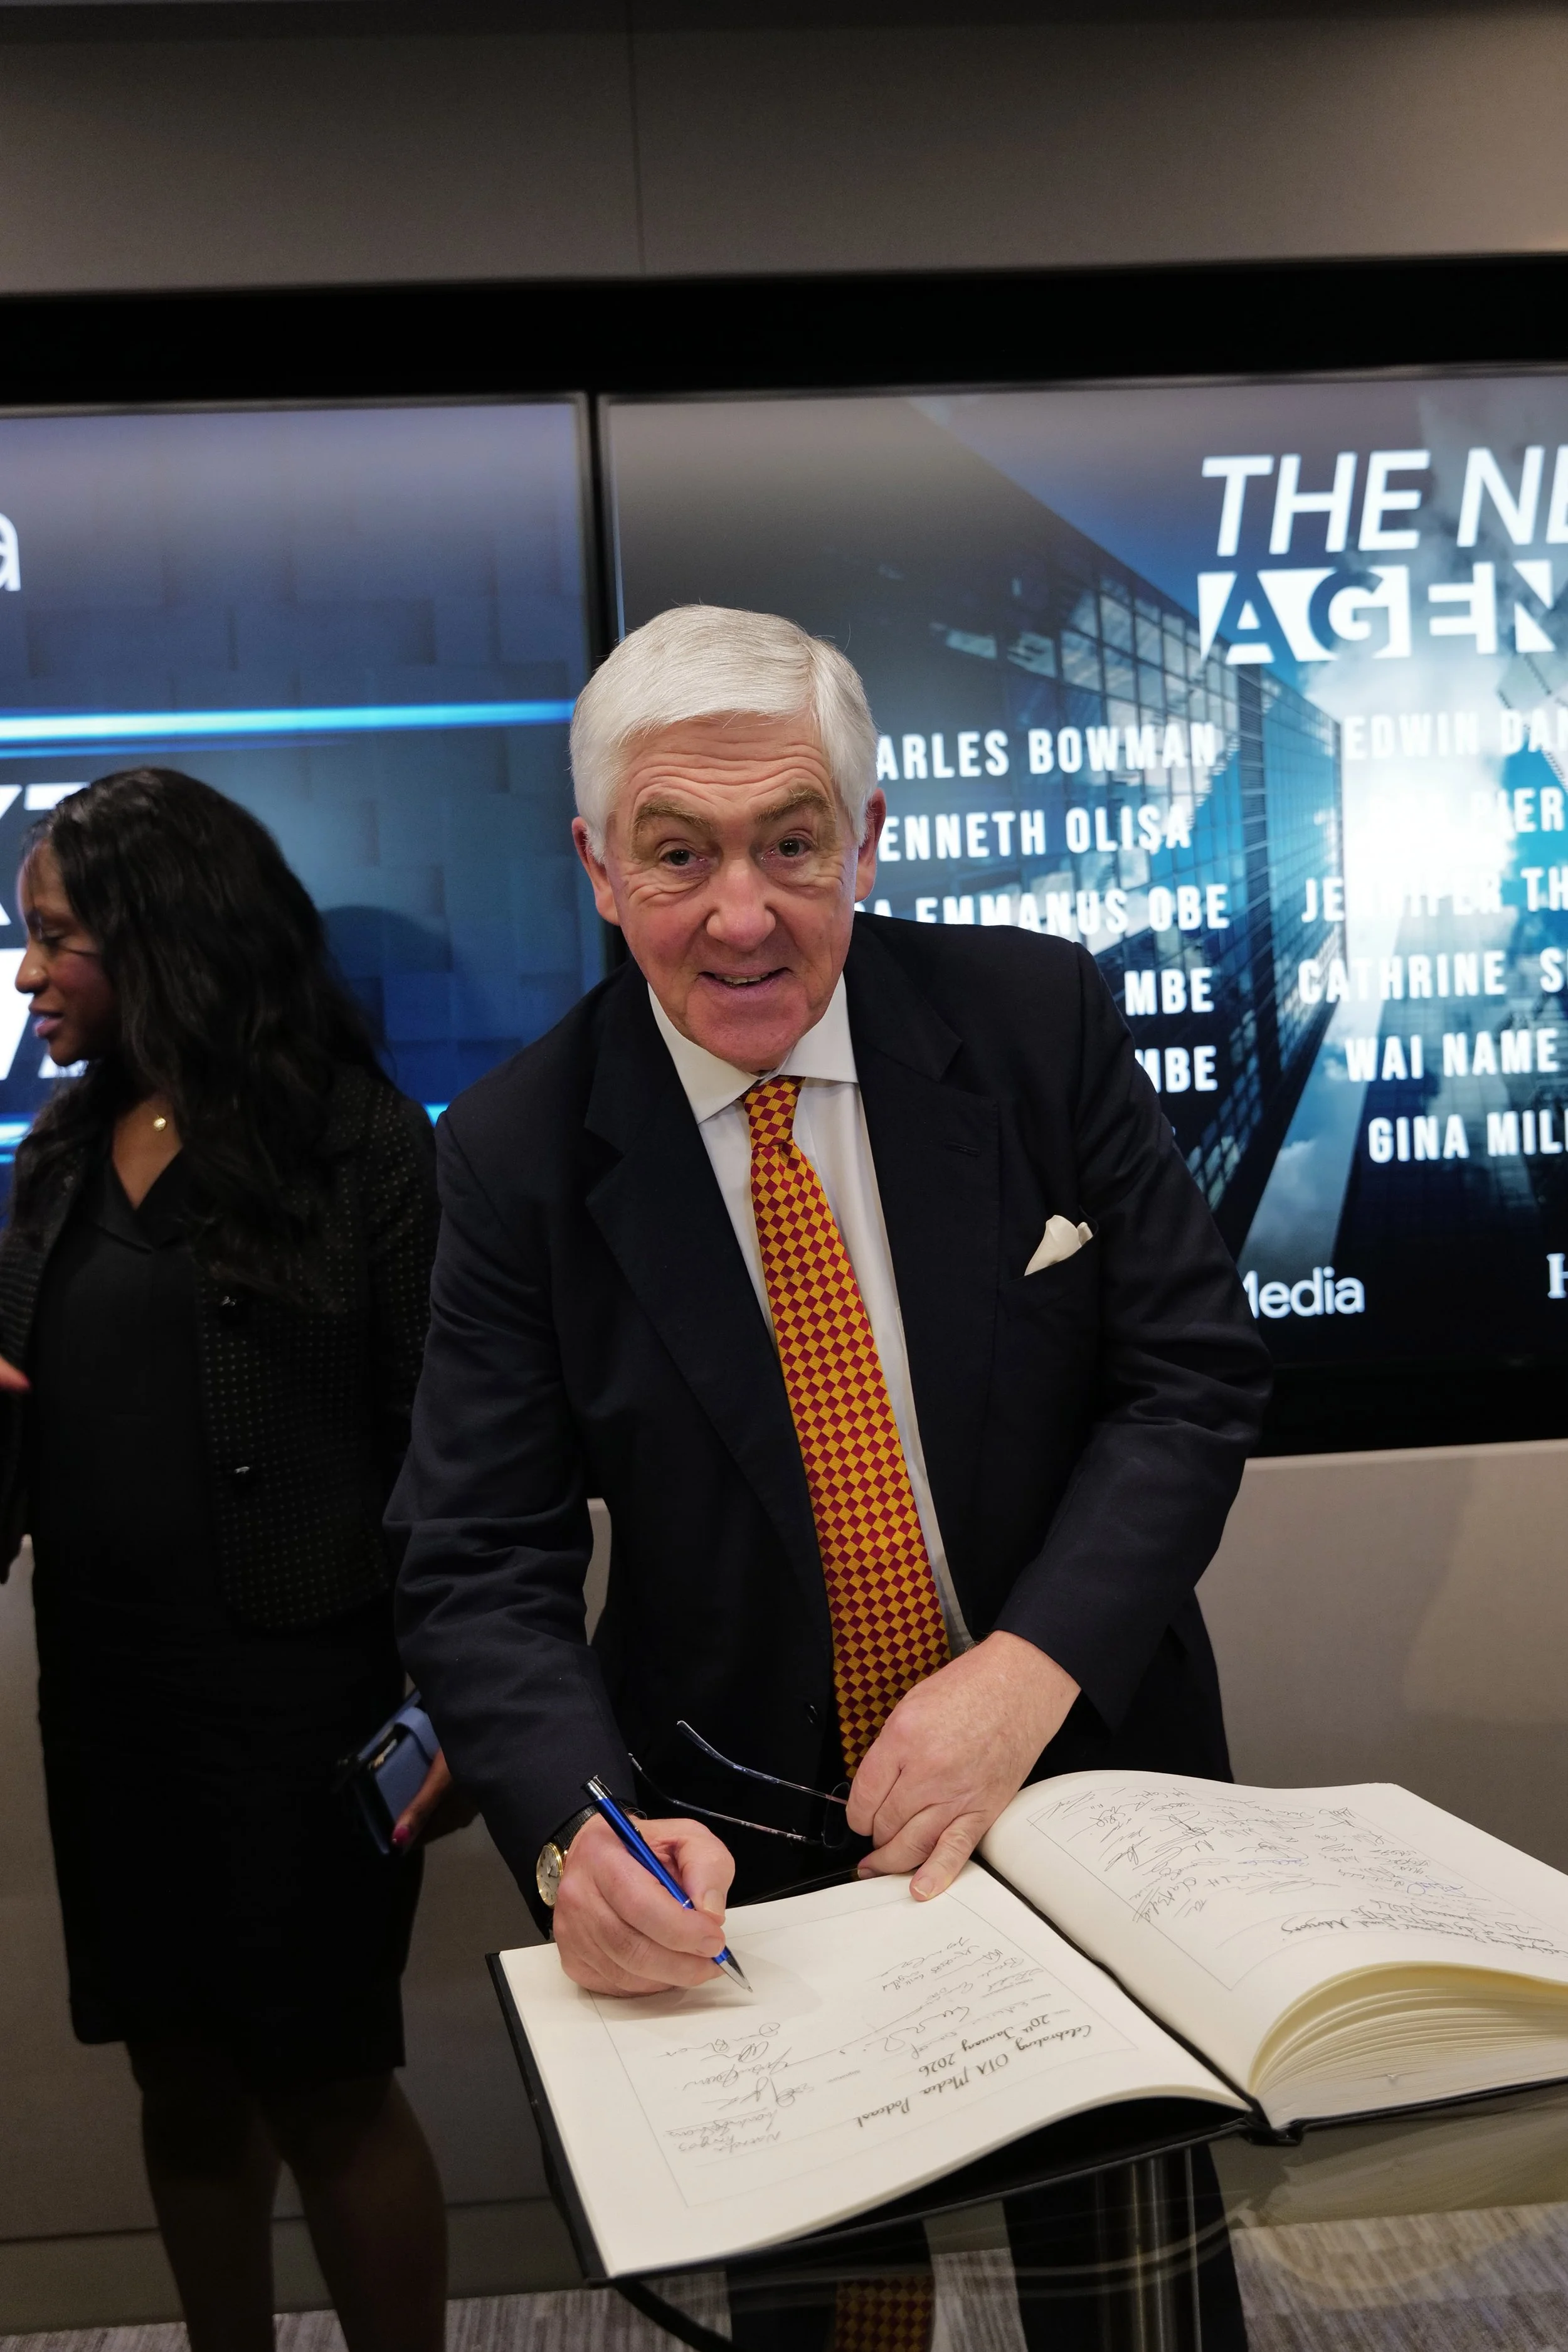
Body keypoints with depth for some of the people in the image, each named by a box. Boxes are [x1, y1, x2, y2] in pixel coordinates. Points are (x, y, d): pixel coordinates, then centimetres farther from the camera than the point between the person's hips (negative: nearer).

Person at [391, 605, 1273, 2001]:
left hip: (1087, 1773, 0)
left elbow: (1196, 1376, -4)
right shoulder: (518, 1154, -7)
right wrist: (580, 1832, -25)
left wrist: (1030, 1667, -18)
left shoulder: (1040, 1018, -6)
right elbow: (481, 1571, -7)